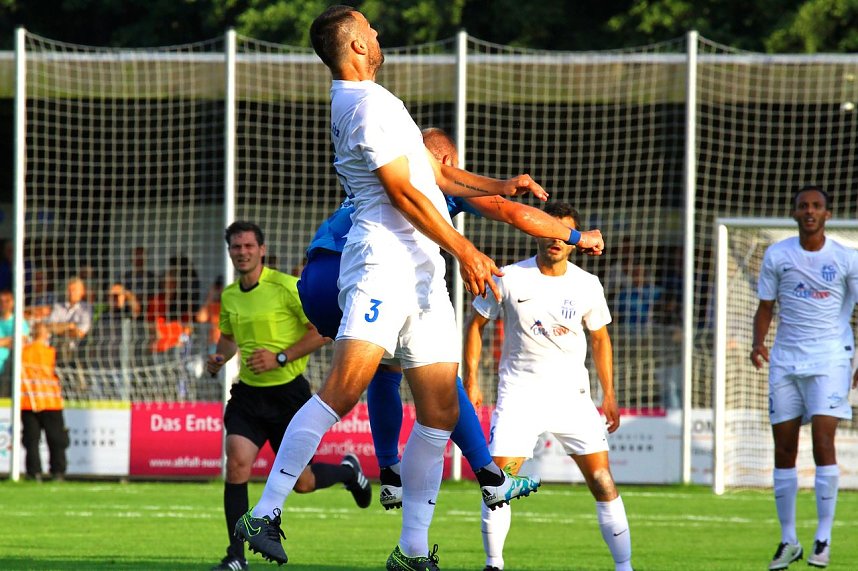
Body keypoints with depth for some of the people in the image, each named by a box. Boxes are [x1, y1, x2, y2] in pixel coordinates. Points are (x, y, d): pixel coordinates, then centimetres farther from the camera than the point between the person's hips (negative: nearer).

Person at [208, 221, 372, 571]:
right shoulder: (229, 296, 6)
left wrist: (280, 358, -19)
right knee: (236, 464, -17)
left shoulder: (286, 287, -12)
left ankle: (348, 470, 40)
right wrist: (219, 358, 3)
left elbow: (323, 330, -12)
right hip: (248, 394, 4)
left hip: (288, 393, -4)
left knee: (301, 483, 4)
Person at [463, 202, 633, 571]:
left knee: (602, 480, -6)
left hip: (572, 394, 2)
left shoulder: (587, 285, 2)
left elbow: (600, 338, 15)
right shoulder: (510, 279, -5)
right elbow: (476, 324, 4)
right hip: (519, 392, -2)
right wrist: (471, 381, -3)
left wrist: (609, 394, 10)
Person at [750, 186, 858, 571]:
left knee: (823, 441, -15)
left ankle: (823, 539, -9)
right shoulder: (777, 256, 5)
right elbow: (765, 307, 10)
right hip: (785, 361, 3)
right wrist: (758, 343, -10)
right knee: (784, 448, 2)